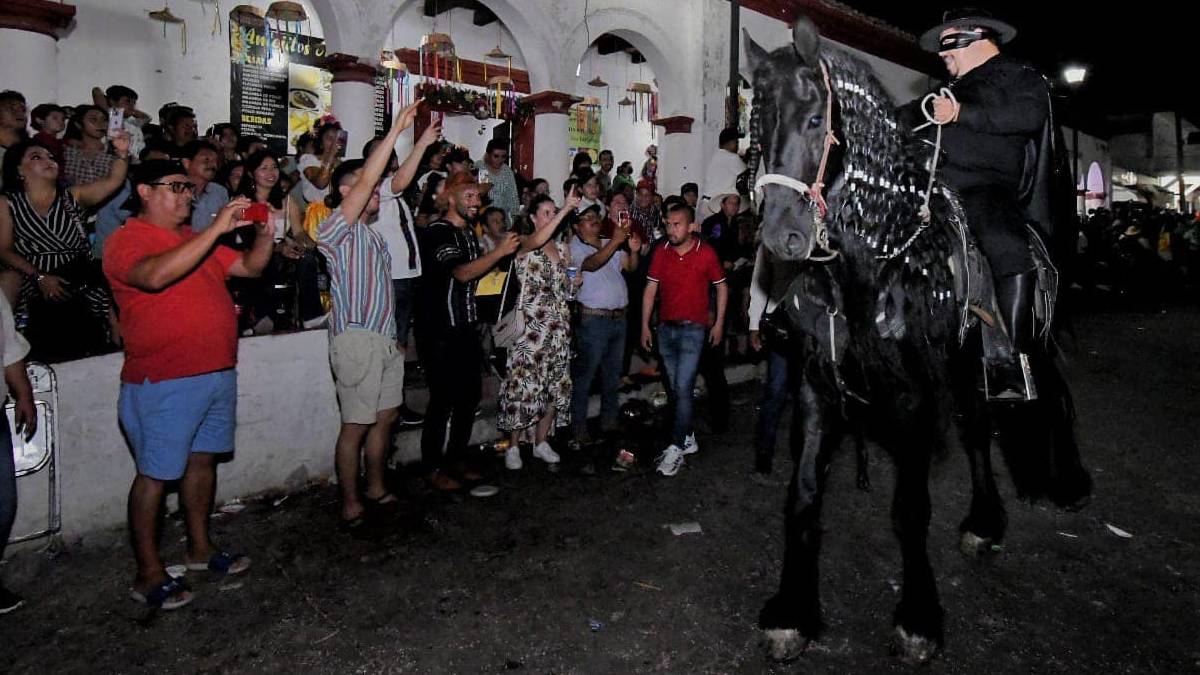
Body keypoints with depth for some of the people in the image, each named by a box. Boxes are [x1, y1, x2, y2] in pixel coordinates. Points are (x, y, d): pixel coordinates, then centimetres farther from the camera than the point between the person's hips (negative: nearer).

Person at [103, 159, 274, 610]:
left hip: (217, 372, 8)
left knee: (203, 459, 16)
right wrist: (216, 229, -29)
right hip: (164, 381, -8)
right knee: (155, 474, 1)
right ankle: (149, 574, 12)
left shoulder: (196, 241, 16)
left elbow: (250, 267, 16)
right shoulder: (127, 240, -9)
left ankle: (200, 547, 30)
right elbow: (155, 275, -30)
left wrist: (265, 234, -4)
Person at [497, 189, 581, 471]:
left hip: (559, 324, 6)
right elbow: (538, 241, -28)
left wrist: (575, 282, 2)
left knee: (555, 385, 7)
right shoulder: (523, 243, -3)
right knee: (523, 383, -5)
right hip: (530, 323, -6)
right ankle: (513, 446, 7)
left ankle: (541, 442, 21)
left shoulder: (563, 246, 14)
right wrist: (566, 209, -31)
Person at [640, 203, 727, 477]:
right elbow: (650, 289, 5)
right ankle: (688, 438, 26)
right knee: (676, 389, 12)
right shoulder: (661, 252, 2)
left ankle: (676, 447, -4)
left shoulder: (706, 253, -7)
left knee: (683, 389, -10)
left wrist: (719, 323, 1)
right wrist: (645, 326, 3)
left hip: (693, 330, -4)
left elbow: (721, 287, 3)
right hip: (665, 328, 4)